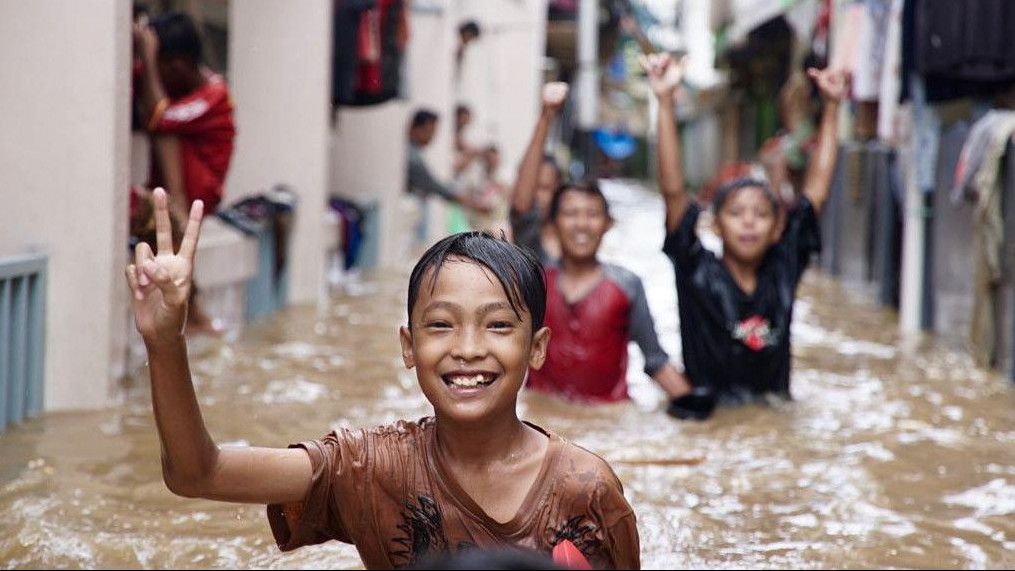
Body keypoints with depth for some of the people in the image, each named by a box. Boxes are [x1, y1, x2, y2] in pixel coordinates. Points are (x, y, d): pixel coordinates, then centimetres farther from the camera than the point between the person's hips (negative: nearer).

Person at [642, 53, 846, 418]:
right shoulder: (698, 272, -5)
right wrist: (665, 101, -19)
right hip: (704, 414, -3)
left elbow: (817, 188, 7)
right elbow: (673, 190, -12)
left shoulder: (783, 268, 3)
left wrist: (831, 107, 7)